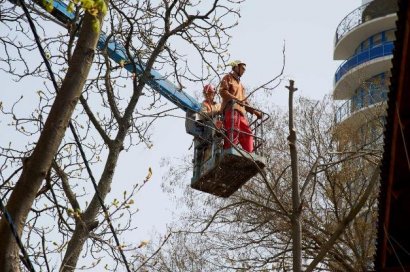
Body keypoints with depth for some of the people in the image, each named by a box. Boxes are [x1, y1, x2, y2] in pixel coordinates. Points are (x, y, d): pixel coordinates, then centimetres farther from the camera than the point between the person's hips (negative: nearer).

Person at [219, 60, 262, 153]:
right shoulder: (228, 78, 13)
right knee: (233, 133, -22)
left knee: (247, 133, -1)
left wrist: (255, 112, 22)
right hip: (231, 109, -8)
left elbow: (244, 102, 34)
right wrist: (236, 99, -19)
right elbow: (222, 91, -6)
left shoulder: (240, 84, 37)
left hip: (241, 111, 8)